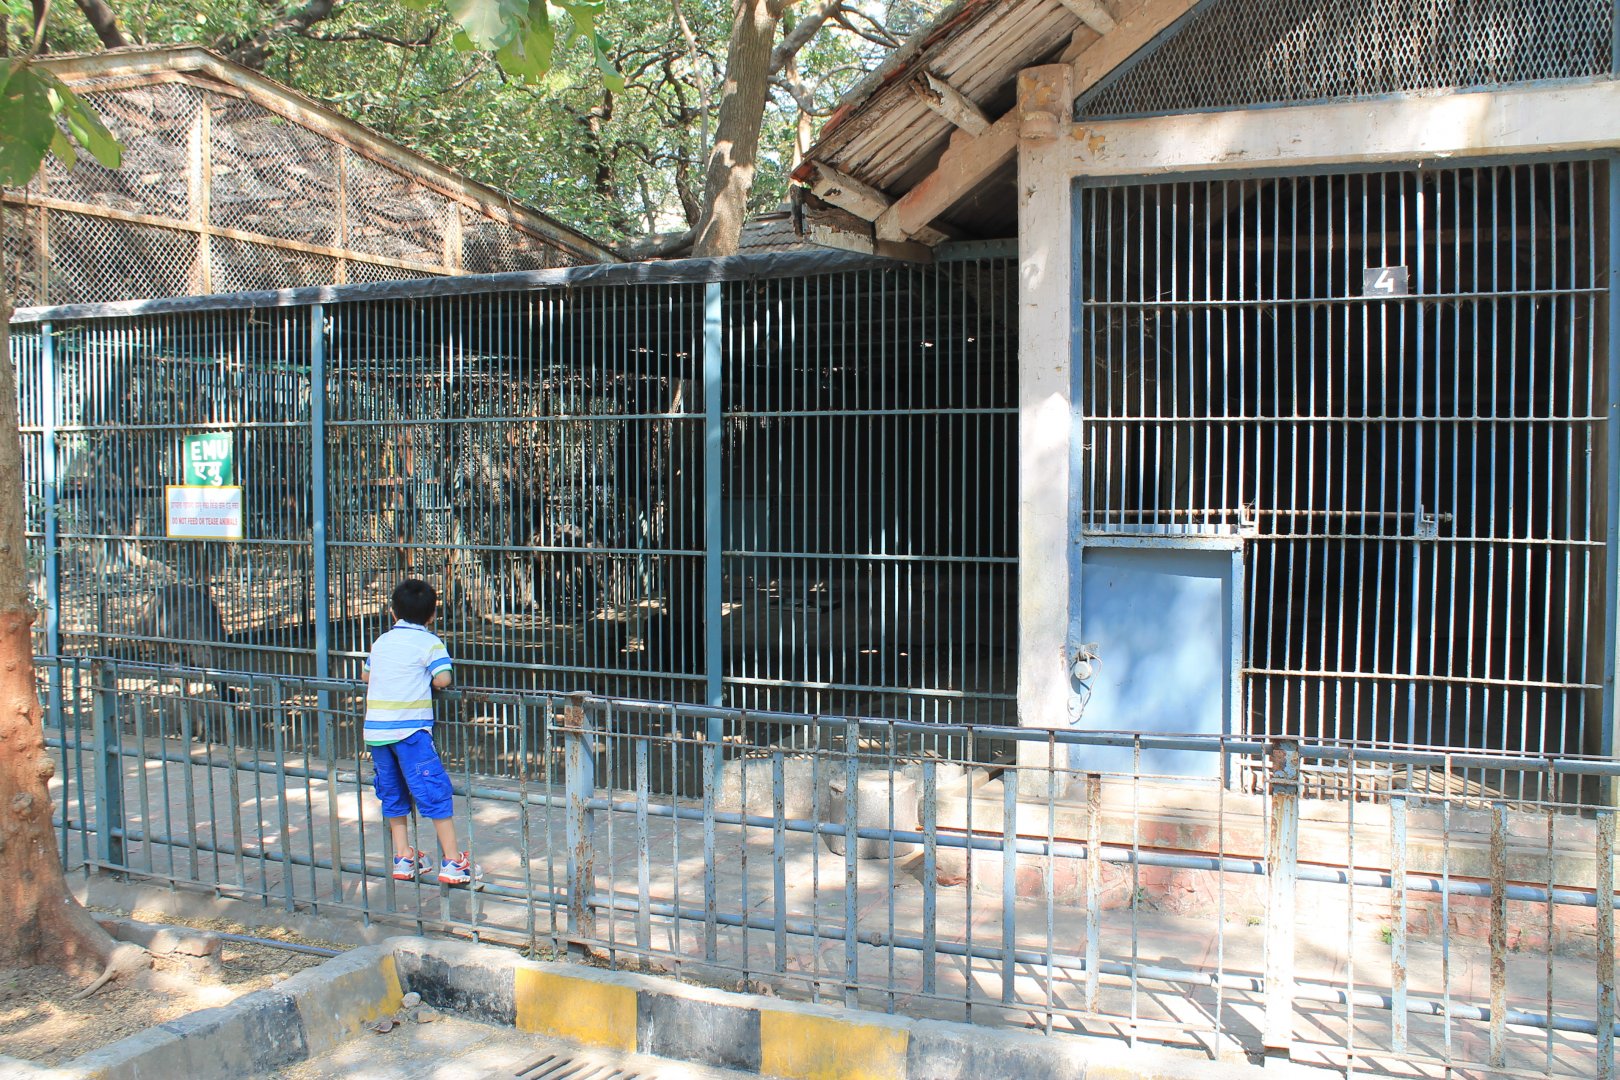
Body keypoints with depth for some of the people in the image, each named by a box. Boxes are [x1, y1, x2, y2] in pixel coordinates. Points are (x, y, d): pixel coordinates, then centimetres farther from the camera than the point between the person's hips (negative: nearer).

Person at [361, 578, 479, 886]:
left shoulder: (382, 641, 17)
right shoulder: (429, 642, -1)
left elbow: (365, 676, 27)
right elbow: (442, 679, -12)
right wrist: (427, 679, 9)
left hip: (375, 729, 6)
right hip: (409, 728, -6)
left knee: (393, 794, 16)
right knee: (434, 791, -3)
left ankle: (402, 858, 22)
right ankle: (452, 861, -4)